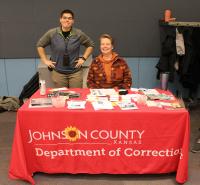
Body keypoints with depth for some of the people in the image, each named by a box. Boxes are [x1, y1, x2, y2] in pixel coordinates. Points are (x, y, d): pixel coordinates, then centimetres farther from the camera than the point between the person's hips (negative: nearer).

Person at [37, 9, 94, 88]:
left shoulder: (79, 34, -3)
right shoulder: (51, 33, -5)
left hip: (75, 72, 0)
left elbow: (90, 45, 11)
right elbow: (40, 45, 8)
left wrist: (83, 58, 2)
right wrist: (45, 60, 2)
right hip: (58, 72, 0)